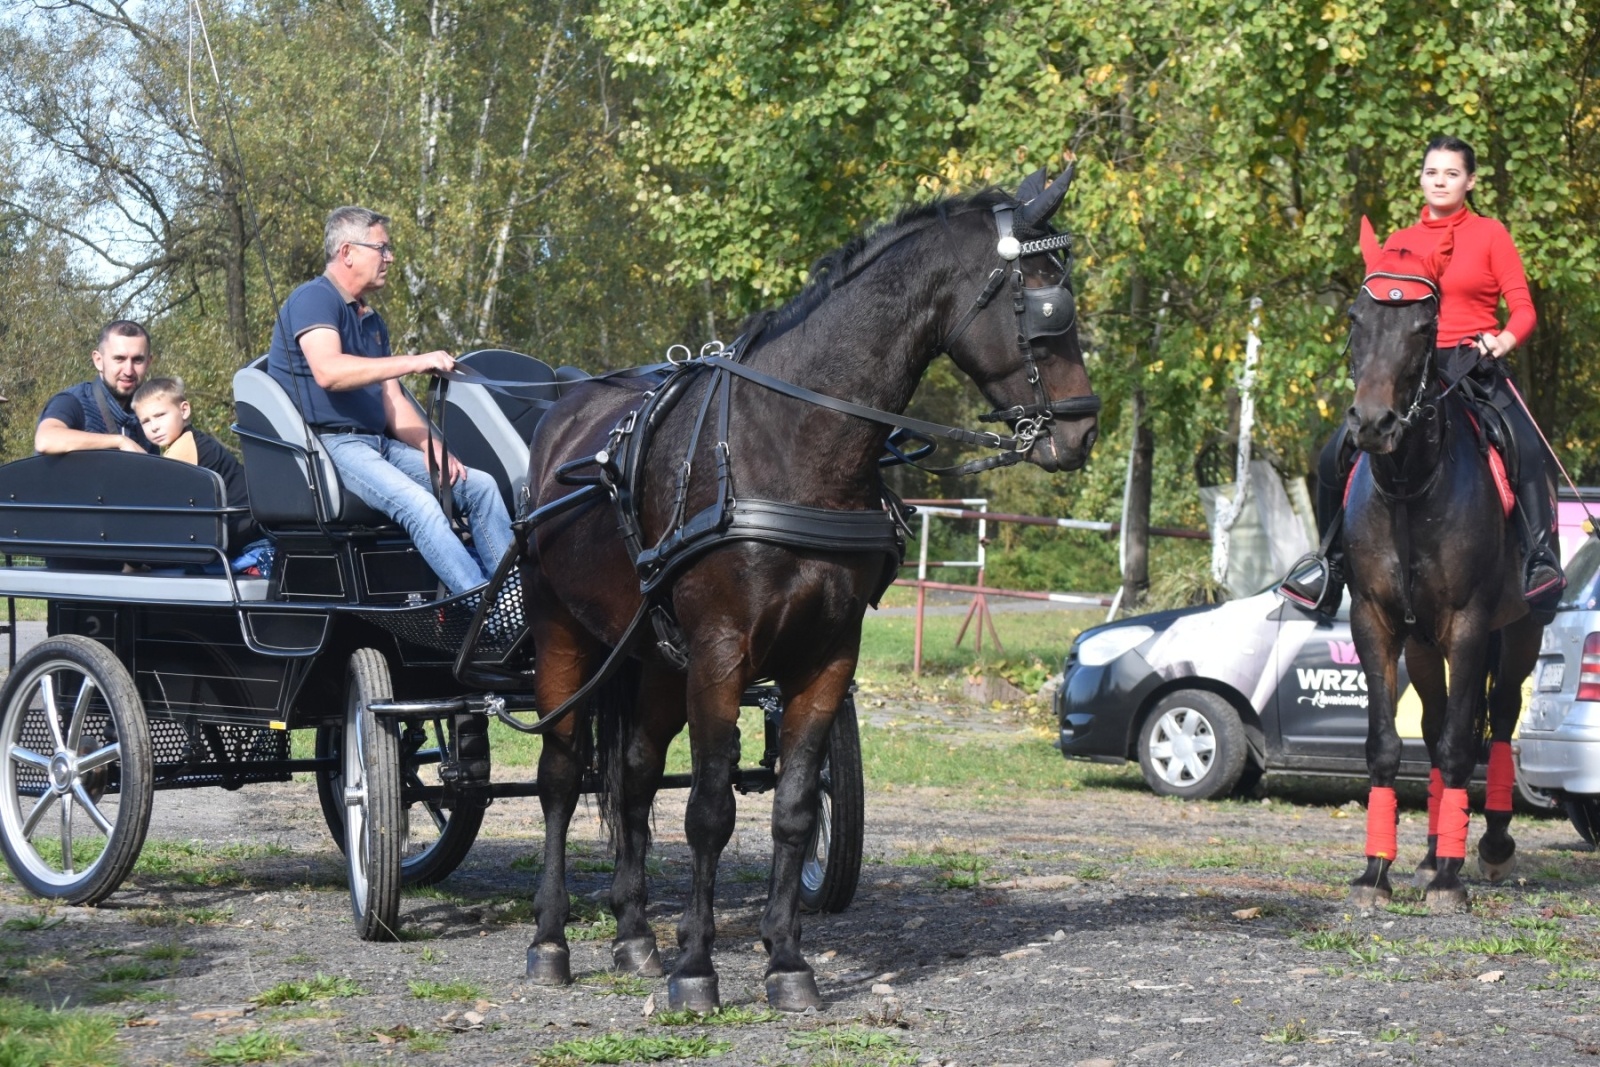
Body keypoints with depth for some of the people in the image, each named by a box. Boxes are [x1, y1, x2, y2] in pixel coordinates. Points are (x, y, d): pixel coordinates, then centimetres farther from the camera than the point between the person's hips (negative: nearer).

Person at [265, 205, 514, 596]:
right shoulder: (314, 299, -7)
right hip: (329, 444, -9)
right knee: (418, 503, -32)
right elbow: (327, 371, -25)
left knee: (480, 485, -4)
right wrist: (414, 363, -26)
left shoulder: (371, 320, 22)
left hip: (377, 443, 9)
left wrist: (434, 449, -1)